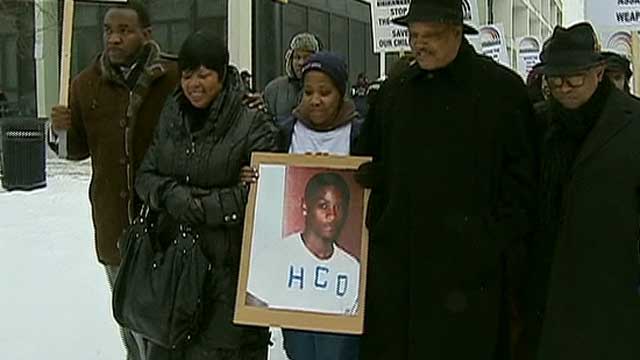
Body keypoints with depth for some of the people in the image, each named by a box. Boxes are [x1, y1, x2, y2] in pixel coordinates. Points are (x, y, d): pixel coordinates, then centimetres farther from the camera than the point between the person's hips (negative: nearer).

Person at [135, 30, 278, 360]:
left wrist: (200, 206, -14)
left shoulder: (253, 124, -8)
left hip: (229, 265, -5)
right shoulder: (170, 118, 9)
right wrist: (171, 195, -11)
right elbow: (145, 176, 9)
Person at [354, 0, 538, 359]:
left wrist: (501, 241, -8)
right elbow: (370, 165, 21)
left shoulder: (503, 88, -1)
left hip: (469, 259, -4)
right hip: (394, 255, 4)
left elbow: (520, 177, -2)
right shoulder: (394, 90, 13)